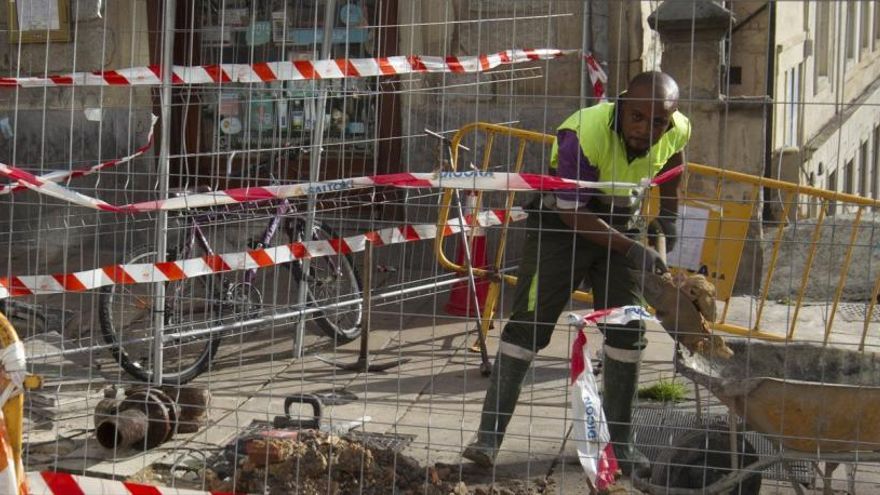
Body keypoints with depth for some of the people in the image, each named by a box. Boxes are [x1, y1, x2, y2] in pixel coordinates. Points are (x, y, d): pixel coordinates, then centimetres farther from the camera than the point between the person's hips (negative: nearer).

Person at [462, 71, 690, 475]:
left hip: (619, 222, 5)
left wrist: (668, 215, 11)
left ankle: (619, 441, 12)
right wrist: (630, 249, -31)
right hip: (562, 221, -5)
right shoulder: (584, 135, -34)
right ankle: (489, 437, -11)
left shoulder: (677, 131, -16)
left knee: (628, 331, 3)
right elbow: (573, 214, -28)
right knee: (529, 324, -11)